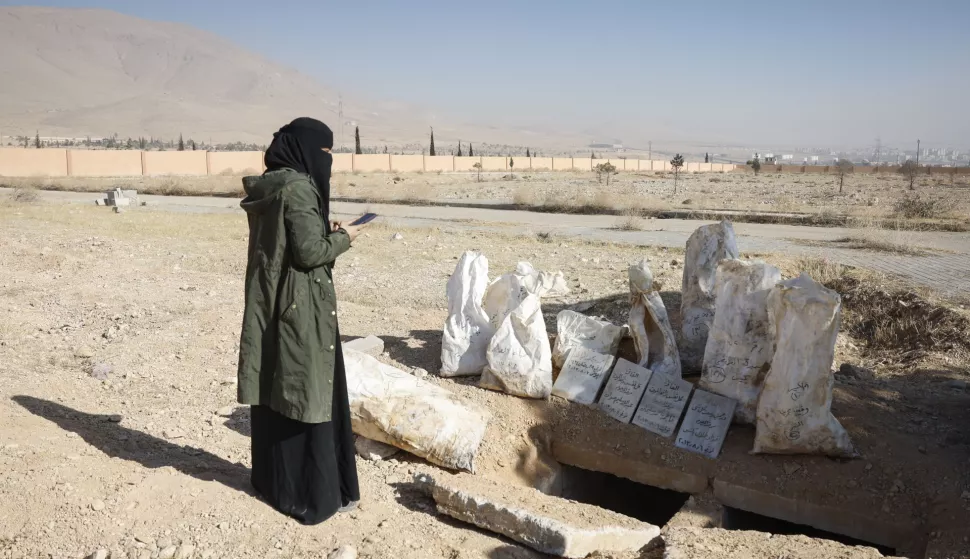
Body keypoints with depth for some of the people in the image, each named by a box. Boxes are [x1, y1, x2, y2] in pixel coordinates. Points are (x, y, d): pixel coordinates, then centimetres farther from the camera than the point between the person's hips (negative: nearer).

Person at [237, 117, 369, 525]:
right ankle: (311, 494, 12)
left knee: (276, 390, 16)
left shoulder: (267, 186, 10)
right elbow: (309, 252, -22)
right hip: (300, 307, -9)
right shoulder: (298, 187, -18)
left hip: (270, 301, 9)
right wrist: (342, 239, -5)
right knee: (308, 394, 1)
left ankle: (272, 480, 30)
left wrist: (325, 231, 12)